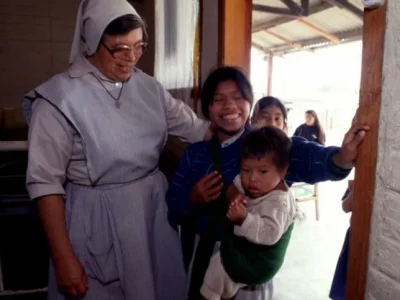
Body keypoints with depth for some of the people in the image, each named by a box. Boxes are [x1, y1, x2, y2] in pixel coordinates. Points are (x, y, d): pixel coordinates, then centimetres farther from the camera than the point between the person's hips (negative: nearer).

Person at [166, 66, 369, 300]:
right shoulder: (195, 154, -3)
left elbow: (308, 157, -32)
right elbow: (172, 211, -2)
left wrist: (341, 158, -51)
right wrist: (192, 200, -21)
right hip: (202, 256, 3)